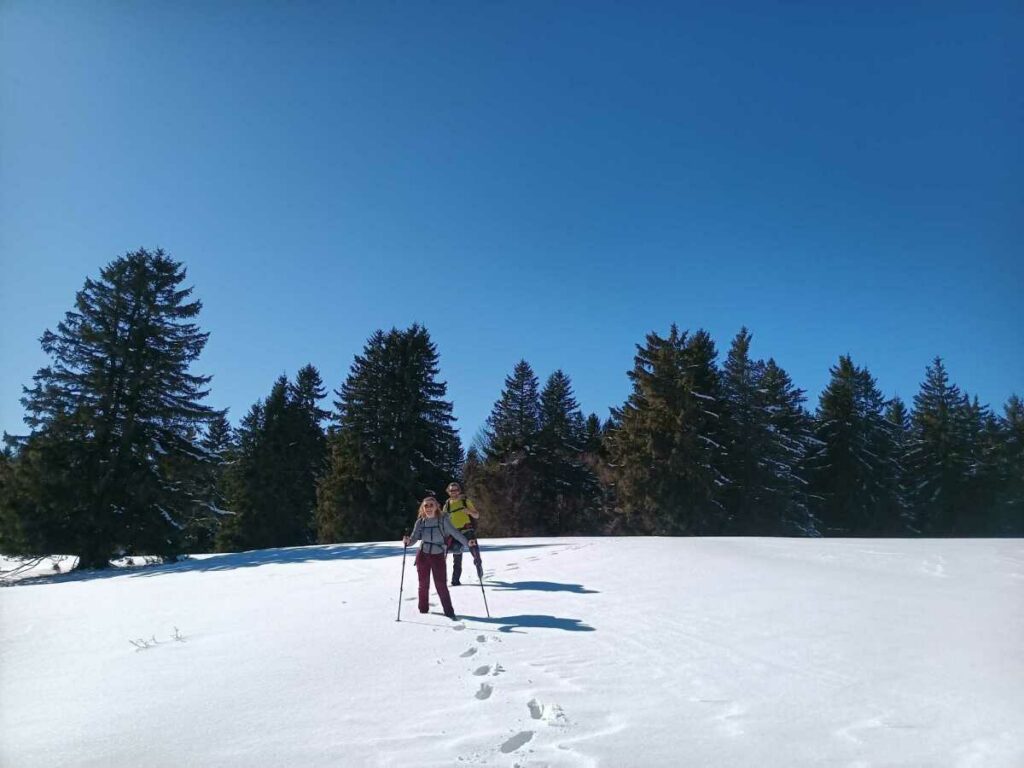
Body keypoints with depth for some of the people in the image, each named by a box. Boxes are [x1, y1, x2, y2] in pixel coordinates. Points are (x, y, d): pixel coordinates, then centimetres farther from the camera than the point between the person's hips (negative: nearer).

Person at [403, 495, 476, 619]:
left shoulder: (443, 520, -6)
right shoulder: (420, 522, 0)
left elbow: (454, 532, -10)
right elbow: (414, 538, -6)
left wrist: (467, 542, -22)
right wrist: (408, 541, -28)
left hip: (438, 555, -2)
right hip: (423, 555, 2)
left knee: (441, 584, -5)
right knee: (423, 584, 11)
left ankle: (449, 612, 3)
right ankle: (423, 610, 27)